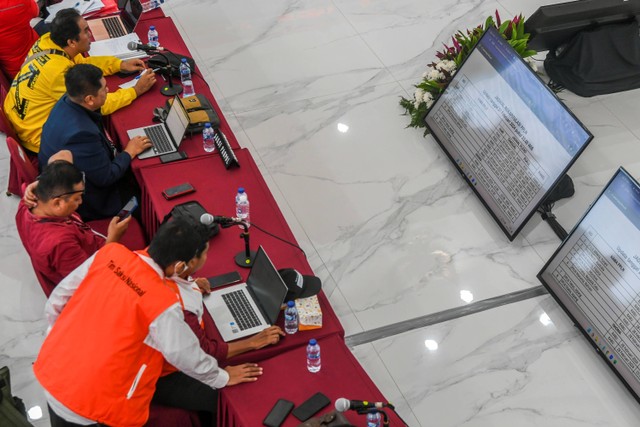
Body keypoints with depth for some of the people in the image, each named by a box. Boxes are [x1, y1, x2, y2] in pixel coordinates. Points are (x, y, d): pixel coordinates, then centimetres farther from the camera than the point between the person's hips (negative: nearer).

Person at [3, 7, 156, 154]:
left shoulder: (47, 42, -10)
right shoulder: (59, 71, -33)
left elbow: (82, 63, 6)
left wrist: (120, 64, -3)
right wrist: (136, 91, -18)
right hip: (38, 135, -8)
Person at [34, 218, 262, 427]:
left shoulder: (110, 253, -9)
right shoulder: (162, 304, -24)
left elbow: (59, 296, 2)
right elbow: (186, 356, -11)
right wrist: (222, 377, 6)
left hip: (49, 373, 6)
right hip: (88, 403, -6)